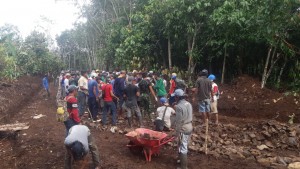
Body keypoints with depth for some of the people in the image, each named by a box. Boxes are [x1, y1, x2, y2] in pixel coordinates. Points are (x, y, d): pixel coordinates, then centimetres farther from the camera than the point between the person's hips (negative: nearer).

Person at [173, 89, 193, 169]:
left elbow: (179, 122, -21)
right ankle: (183, 160, 40)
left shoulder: (179, 106, -23)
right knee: (185, 146, 23)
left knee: (182, 148, 3)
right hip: (190, 126, 9)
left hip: (183, 129, -9)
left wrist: (178, 133, -14)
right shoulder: (189, 104, 4)